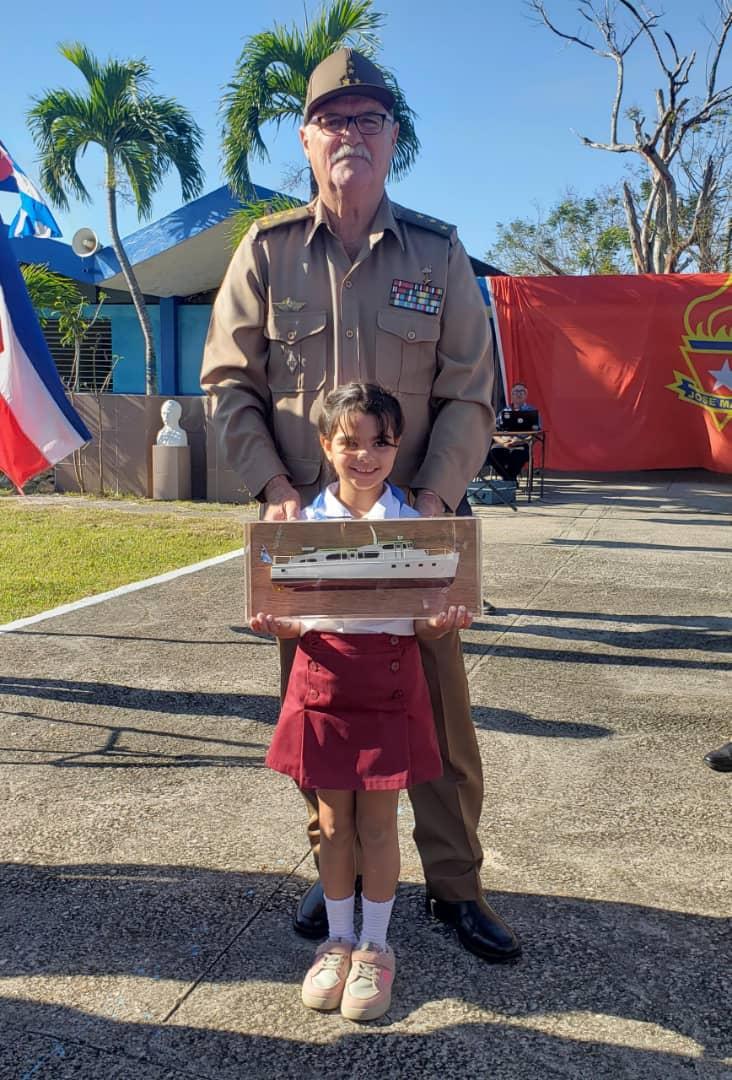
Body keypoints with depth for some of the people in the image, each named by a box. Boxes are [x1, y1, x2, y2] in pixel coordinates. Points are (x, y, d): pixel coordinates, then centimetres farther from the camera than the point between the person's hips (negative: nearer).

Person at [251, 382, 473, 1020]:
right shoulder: (307, 523, 0)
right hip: (325, 677, 2)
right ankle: (338, 940, 33)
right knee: (333, 822, 13)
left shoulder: (413, 524, -4)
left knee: (377, 823, 9)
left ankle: (375, 946, 29)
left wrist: (446, 622, -23)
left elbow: (425, 625, -2)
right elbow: (295, 616, 5)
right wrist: (279, 626, -17)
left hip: (389, 684, -1)